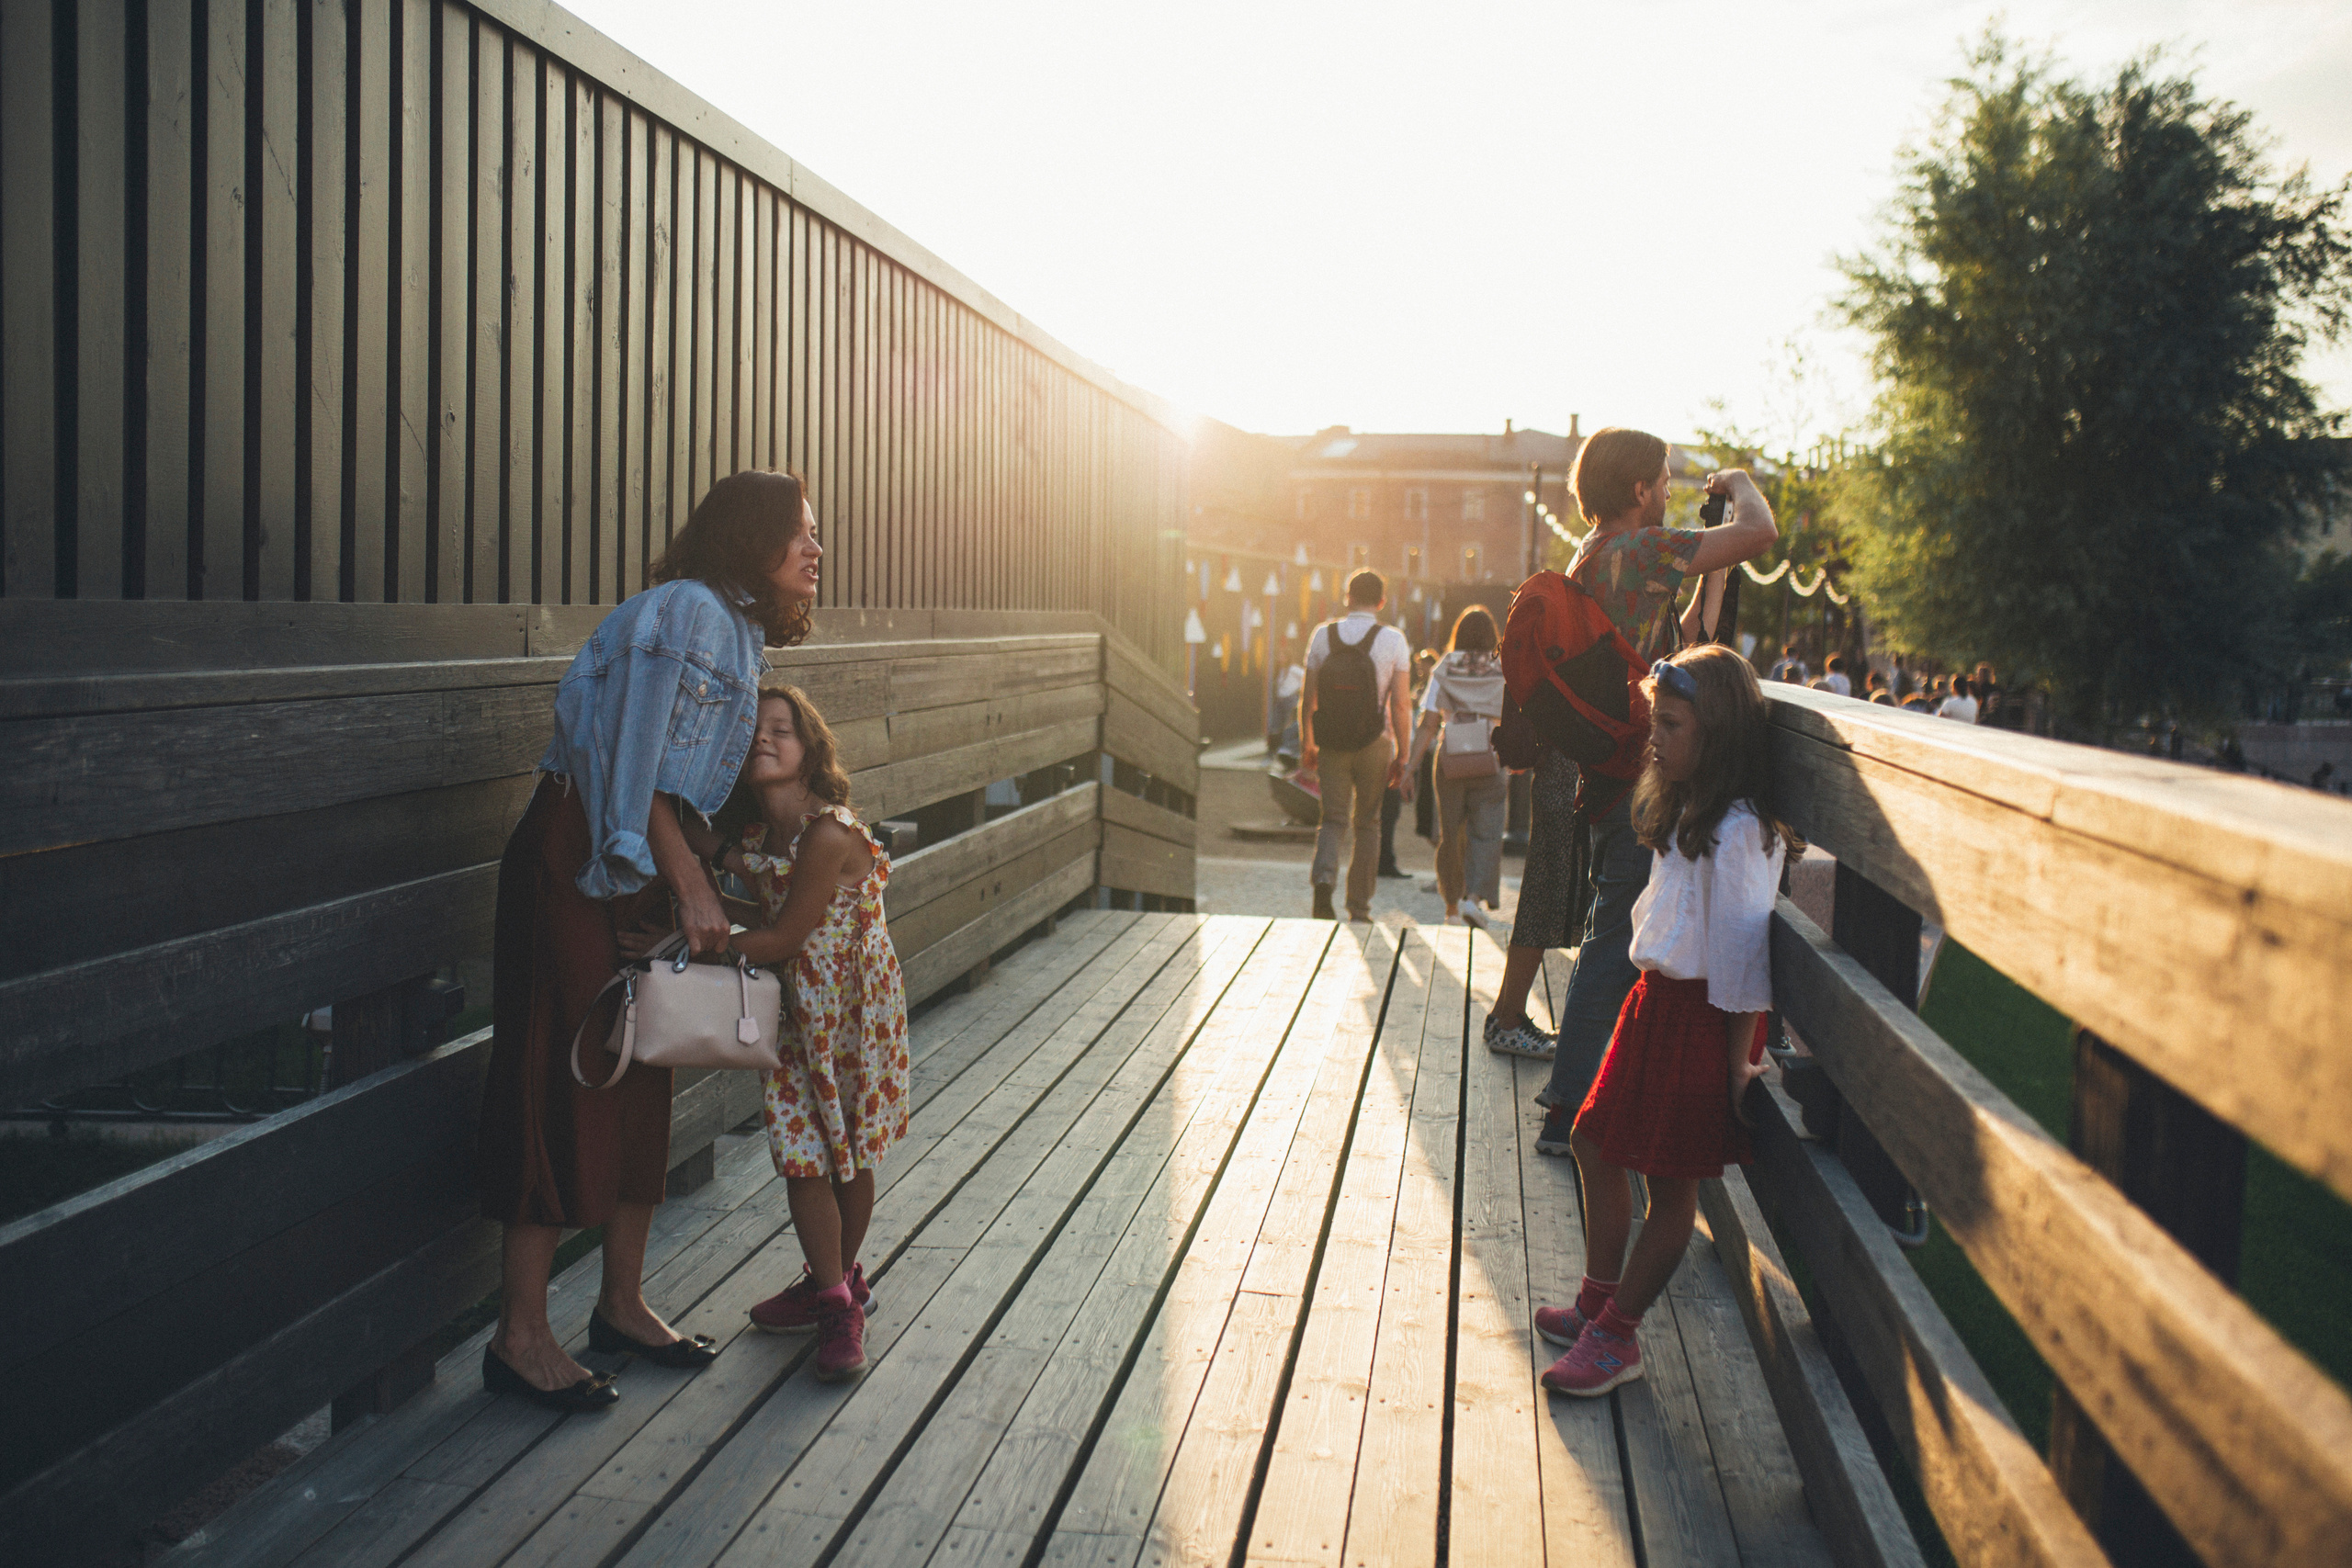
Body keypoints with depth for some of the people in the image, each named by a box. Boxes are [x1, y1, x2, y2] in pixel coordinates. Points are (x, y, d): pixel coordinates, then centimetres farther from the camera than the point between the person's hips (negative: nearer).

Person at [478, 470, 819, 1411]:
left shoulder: (739, 632, 17)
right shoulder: (688, 610, -14)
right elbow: (637, 765, -20)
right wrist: (690, 882, -19)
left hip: (646, 863, 10)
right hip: (577, 856, -10)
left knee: (641, 1073, 11)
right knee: (565, 1077, -7)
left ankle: (621, 1304, 22)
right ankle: (519, 1337, 1)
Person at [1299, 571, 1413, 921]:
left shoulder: (1322, 636, 0)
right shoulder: (1393, 641, -5)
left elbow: (1308, 699, 3)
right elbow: (1399, 705, -9)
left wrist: (1306, 743, 15)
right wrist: (1402, 755, -2)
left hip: (1332, 745, 1)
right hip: (1374, 745, -1)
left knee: (1334, 820, 8)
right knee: (1367, 824, 11)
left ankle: (1324, 879, -20)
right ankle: (1359, 908, 14)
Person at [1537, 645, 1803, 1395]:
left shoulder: (1736, 832, -20)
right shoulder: (1686, 812, 11)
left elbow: (1741, 946, -20)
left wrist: (1738, 1060, -19)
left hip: (1701, 1015, -10)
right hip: (1657, 998, 10)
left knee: (1671, 1182, 2)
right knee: (1596, 1140, 16)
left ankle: (1615, 1336, 12)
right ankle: (1598, 1301, 31)